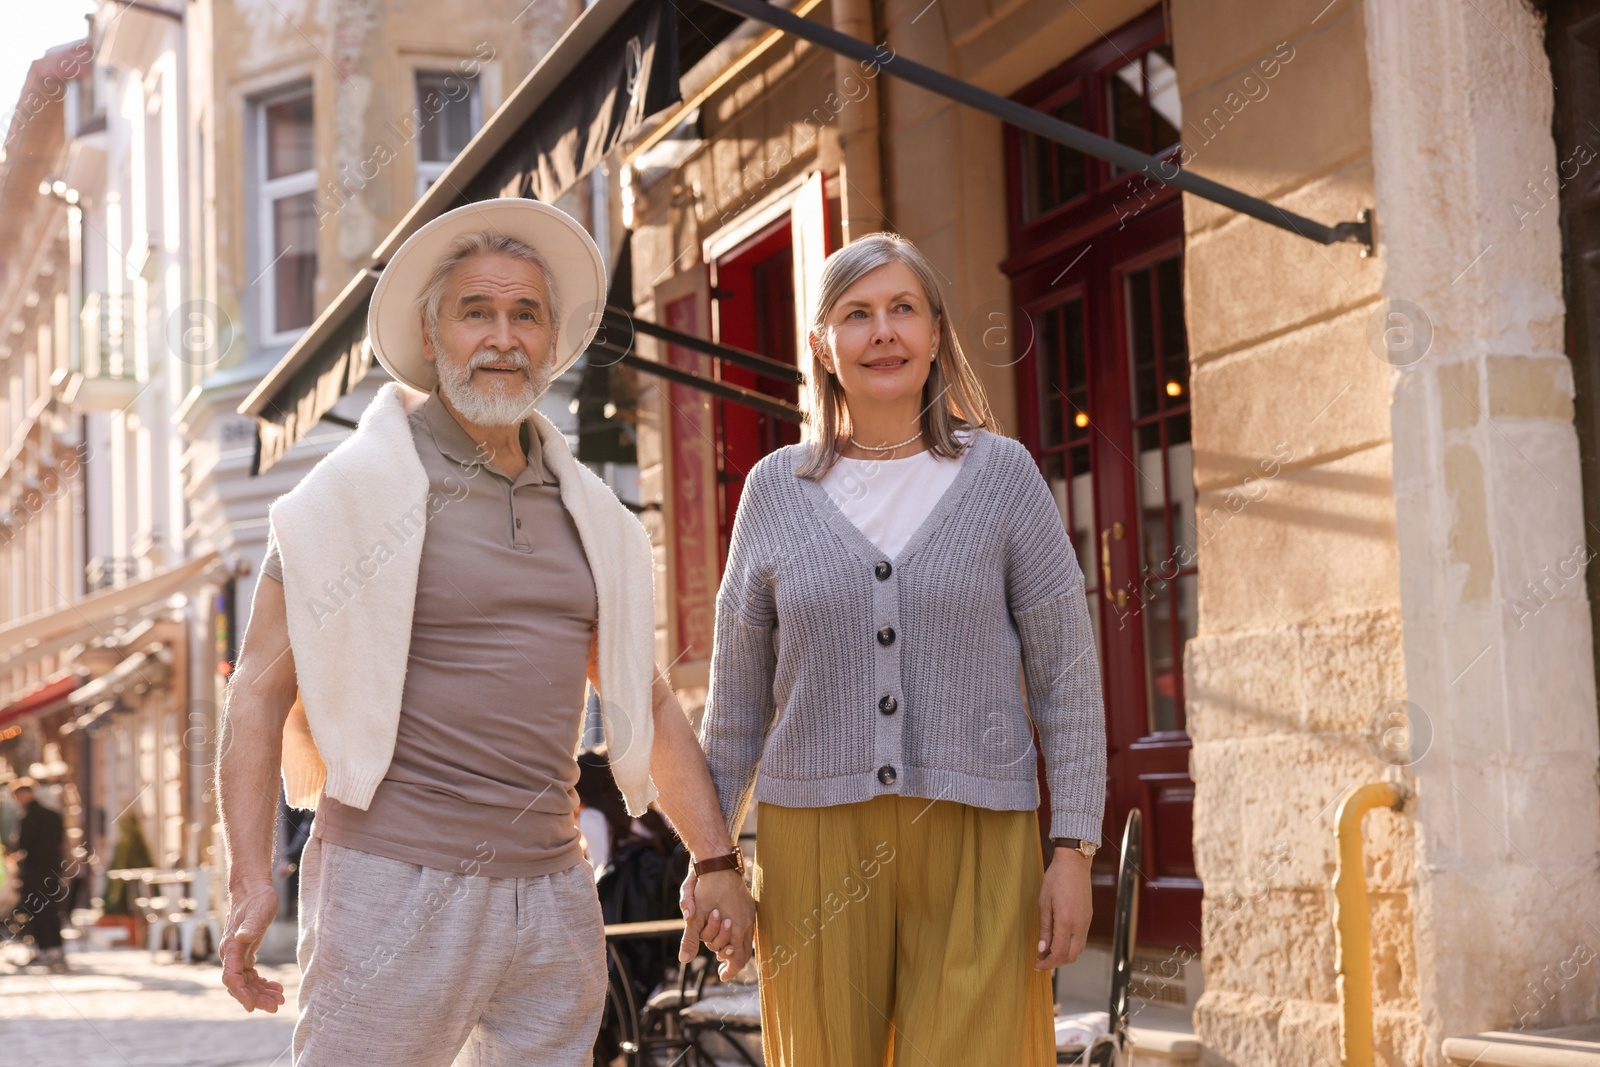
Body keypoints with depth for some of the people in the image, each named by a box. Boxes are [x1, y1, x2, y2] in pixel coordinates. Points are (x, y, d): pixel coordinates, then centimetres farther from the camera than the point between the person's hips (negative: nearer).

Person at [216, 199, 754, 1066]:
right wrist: (251, 878, -15)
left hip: (551, 890, 6)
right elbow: (260, 692, -6)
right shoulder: (357, 491, -4)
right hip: (397, 887, -5)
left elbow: (645, 699, 19)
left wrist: (716, 859, 12)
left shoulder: (585, 512, 13)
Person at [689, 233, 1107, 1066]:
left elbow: (1066, 676, 3)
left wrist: (1073, 849, -3)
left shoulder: (1002, 475, 4)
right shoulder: (777, 489, 8)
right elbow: (737, 692, 13)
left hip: (975, 843, -1)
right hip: (815, 841, 2)